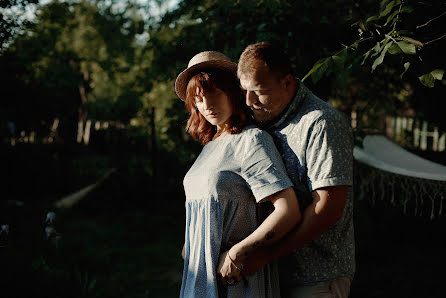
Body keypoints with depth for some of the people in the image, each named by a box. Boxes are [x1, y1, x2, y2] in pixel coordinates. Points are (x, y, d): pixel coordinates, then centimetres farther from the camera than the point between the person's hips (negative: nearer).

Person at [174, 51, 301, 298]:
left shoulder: (252, 139, -12)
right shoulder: (212, 144, 13)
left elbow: (289, 211, -20)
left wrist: (237, 253, -19)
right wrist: (189, 245, 9)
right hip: (202, 271, 7)